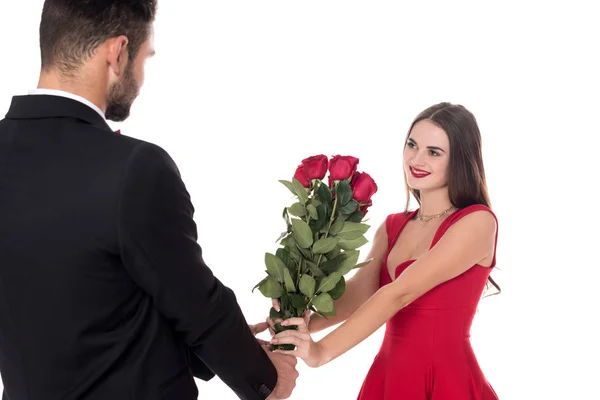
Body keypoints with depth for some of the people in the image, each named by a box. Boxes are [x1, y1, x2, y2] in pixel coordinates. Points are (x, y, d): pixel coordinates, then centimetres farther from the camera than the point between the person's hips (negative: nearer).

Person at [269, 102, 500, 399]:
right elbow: (358, 292, -6)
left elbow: (400, 293, -21)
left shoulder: (477, 222, -12)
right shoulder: (391, 228, 9)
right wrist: (303, 325, -24)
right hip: (387, 376, 6)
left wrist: (322, 351, -27)